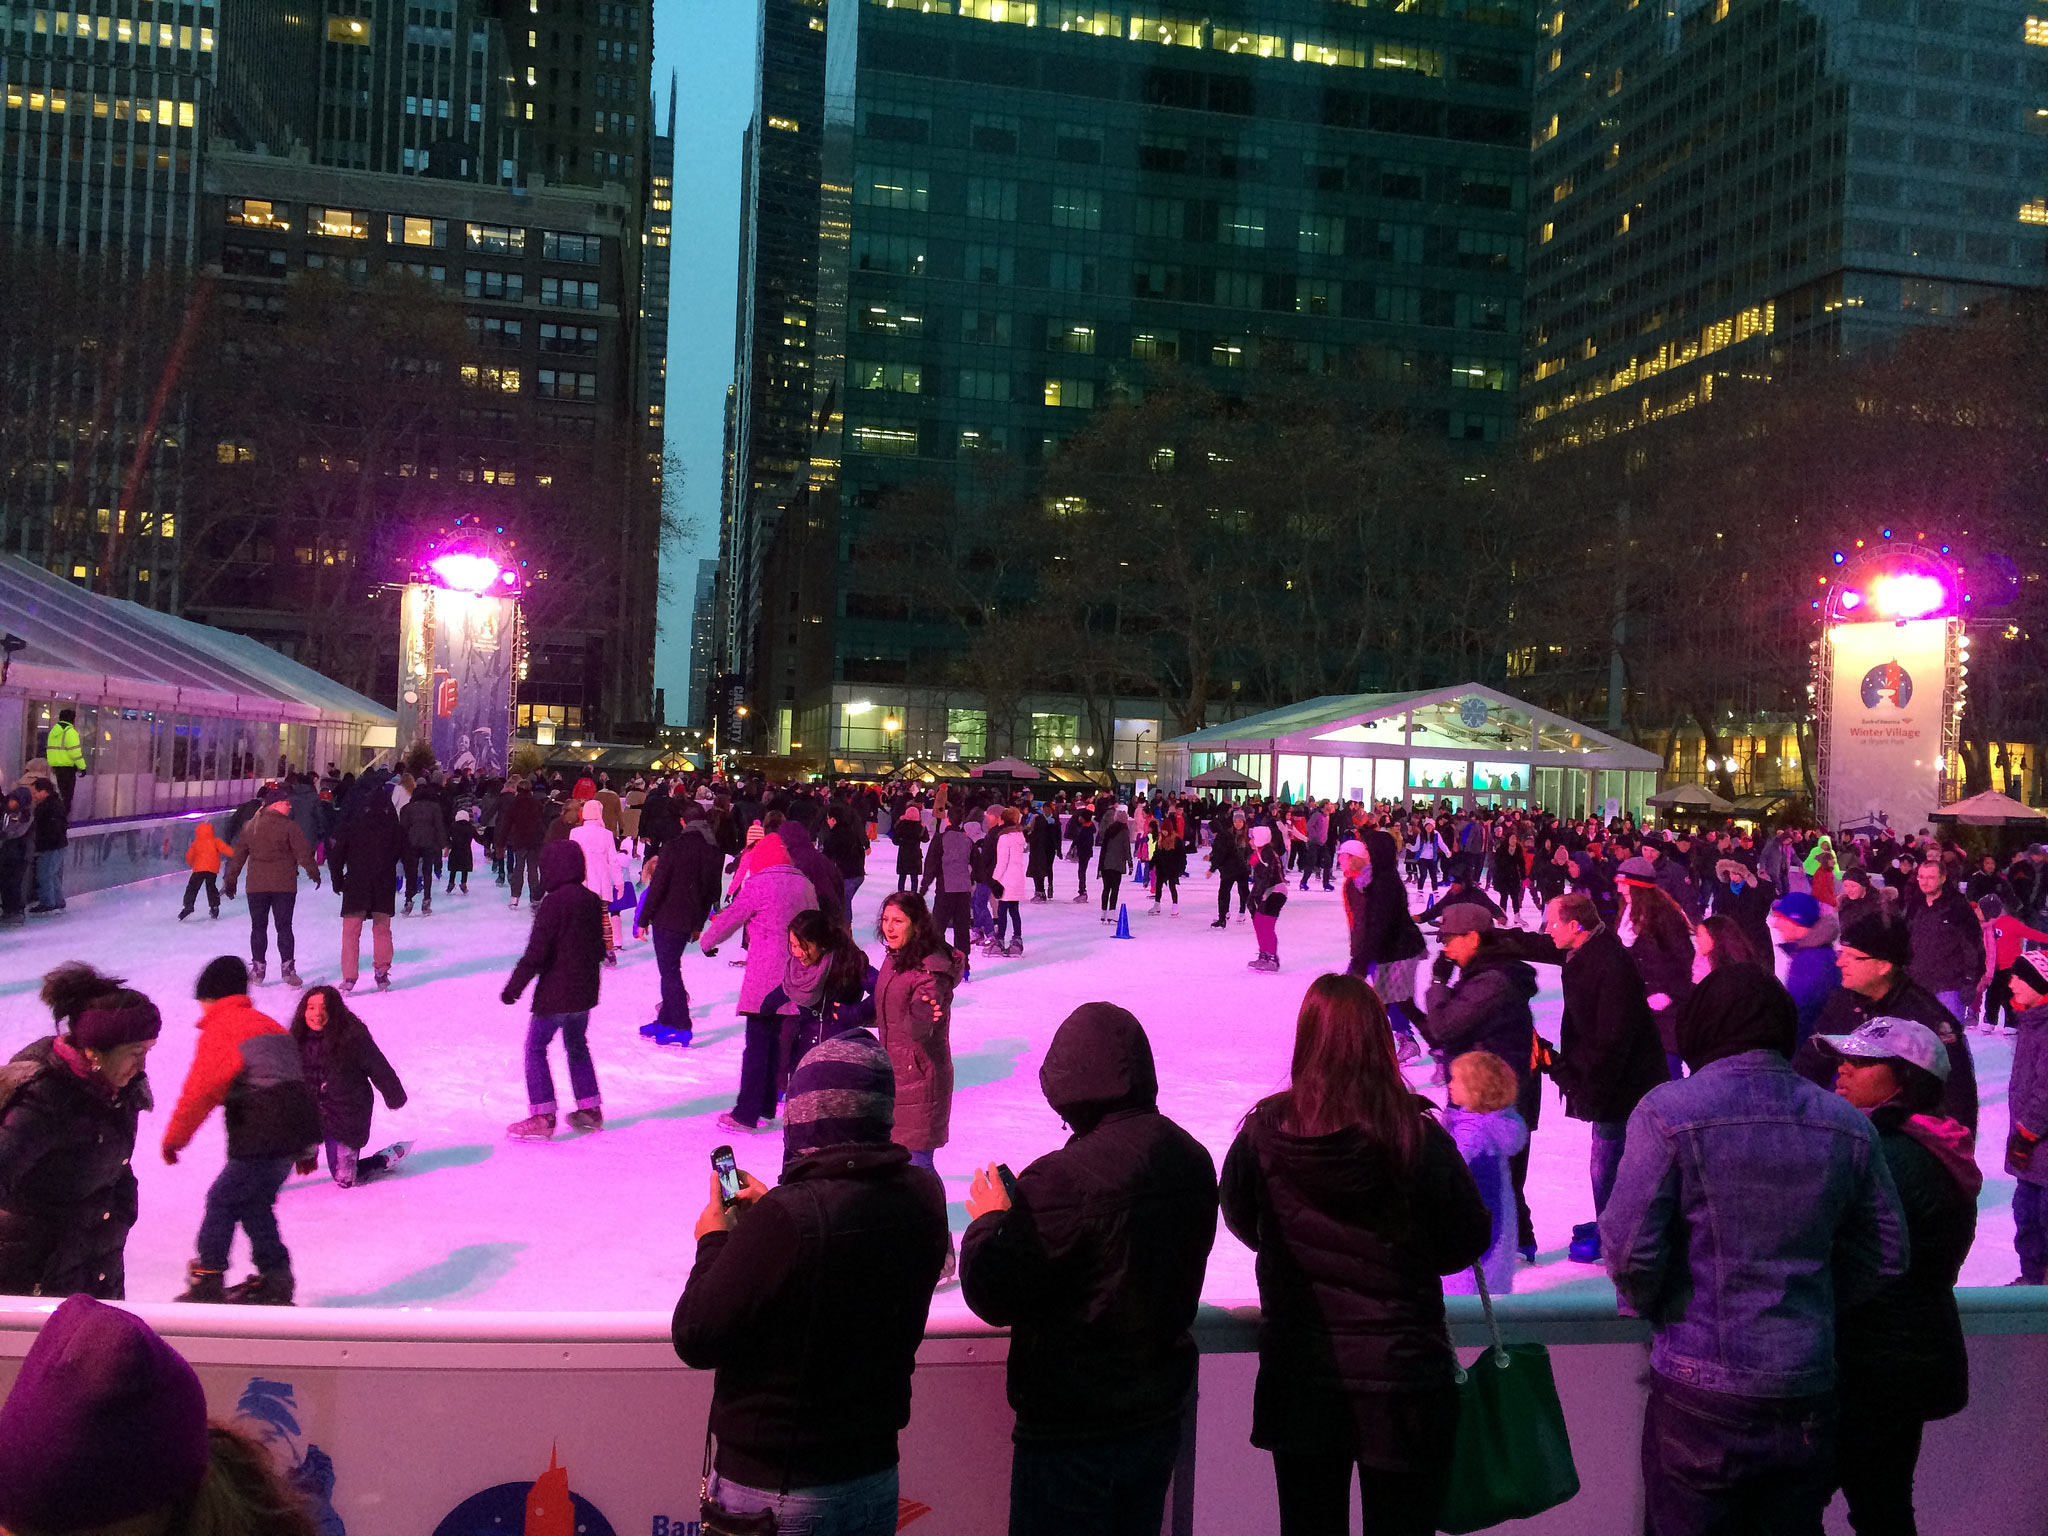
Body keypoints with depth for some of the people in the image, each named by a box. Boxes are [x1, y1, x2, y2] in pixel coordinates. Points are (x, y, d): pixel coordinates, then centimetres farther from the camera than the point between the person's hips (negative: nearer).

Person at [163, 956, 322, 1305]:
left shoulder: (219, 1031, -4)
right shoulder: (270, 1025, 22)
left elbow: (199, 1093, -10)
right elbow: (297, 1078, 25)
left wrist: (173, 1140, 5)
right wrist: (307, 1148, 30)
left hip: (260, 1140, -8)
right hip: (298, 1130, 8)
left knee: (223, 1200, 8)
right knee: (253, 1202, 20)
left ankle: (208, 1280, 14)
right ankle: (275, 1280, 23)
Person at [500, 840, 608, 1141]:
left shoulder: (553, 903, -18)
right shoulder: (593, 901, 5)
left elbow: (536, 952, -20)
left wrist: (513, 986, -11)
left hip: (555, 992, -7)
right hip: (584, 992, 8)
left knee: (536, 1048, 4)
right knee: (577, 1046, 21)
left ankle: (542, 1117, 2)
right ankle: (590, 1110, 24)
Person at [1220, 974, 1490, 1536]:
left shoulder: (1264, 1132, -13)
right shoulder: (1416, 1136, -19)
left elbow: (1242, 1222, 5)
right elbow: (1468, 1239, -6)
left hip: (1298, 1378, 2)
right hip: (1403, 1375, -1)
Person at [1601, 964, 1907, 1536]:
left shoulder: (1667, 1111, -14)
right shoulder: (1848, 1125, 1)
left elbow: (1628, 1248, -16)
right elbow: (1885, 1257, 8)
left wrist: (1651, 1307, 4)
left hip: (1700, 1390, -4)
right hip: (1808, 1388, 4)